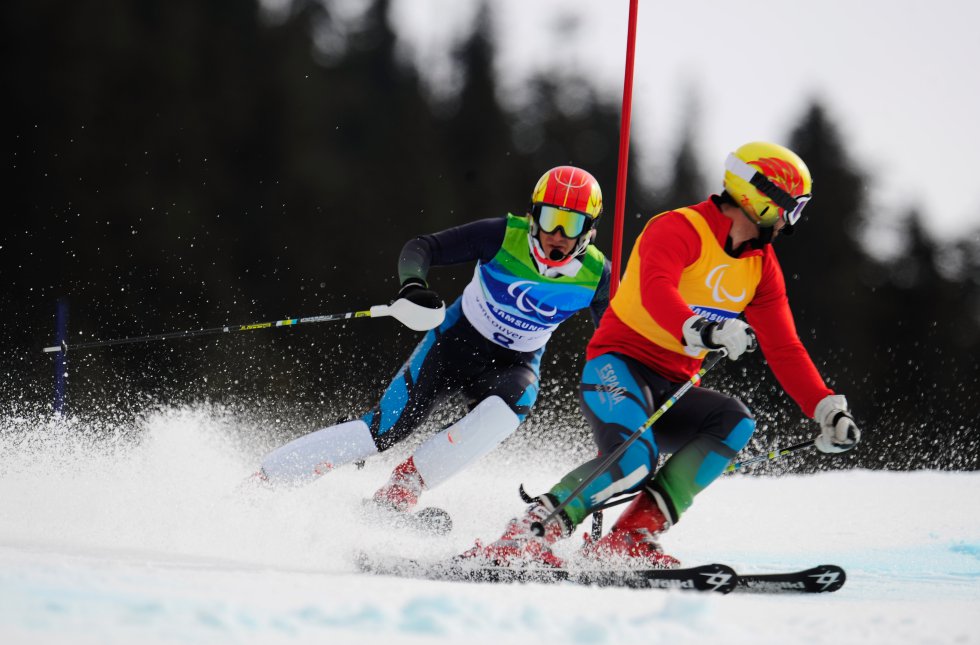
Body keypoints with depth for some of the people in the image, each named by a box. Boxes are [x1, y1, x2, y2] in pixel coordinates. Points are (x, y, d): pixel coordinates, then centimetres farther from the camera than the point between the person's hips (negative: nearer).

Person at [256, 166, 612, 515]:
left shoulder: (595, 275, -15)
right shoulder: (503, 235, -21)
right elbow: (422, 248, -21)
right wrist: (413, 286, -42)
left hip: (513, 365, 2)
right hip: (456, 341, -2)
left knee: (506, 408, -34)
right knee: (384, 430, -14)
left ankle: (399, 493, -25)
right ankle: (260, 482, -3)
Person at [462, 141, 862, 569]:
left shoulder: (761, 265, 12)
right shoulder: (679, 229, -12)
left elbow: (785, 350, 12)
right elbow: (655, 291, -32)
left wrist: (828, 410, 0)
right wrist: (703, 330, -50)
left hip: (670, 391, 8)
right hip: (618, 369, -8)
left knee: (734, 422, -22)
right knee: (634, 460, -34)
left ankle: (628, 540, -23)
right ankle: (522, 537, -22)